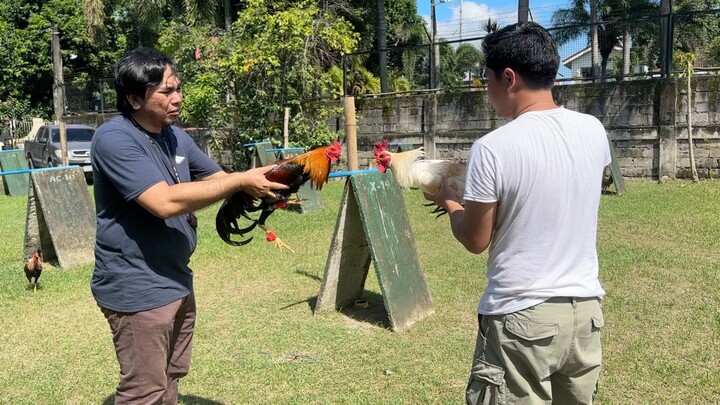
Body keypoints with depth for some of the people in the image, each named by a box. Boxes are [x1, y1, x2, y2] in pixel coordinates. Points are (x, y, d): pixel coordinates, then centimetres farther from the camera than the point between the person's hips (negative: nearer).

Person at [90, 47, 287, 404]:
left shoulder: (176, 136, 7)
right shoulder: (114, 139, -20)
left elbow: (218, 178, 14)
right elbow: (165, 201, -31)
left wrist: (268, 173, -5)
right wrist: (243, 181, -25)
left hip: (176, 281, 9)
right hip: (137, 289, -8)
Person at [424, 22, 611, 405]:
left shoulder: (492, 148, -18)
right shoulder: (593, 131, -1)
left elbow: (475, 241, -8)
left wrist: (448, 200, 11)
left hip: (522, 317, -6)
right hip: (585, 308, 6)